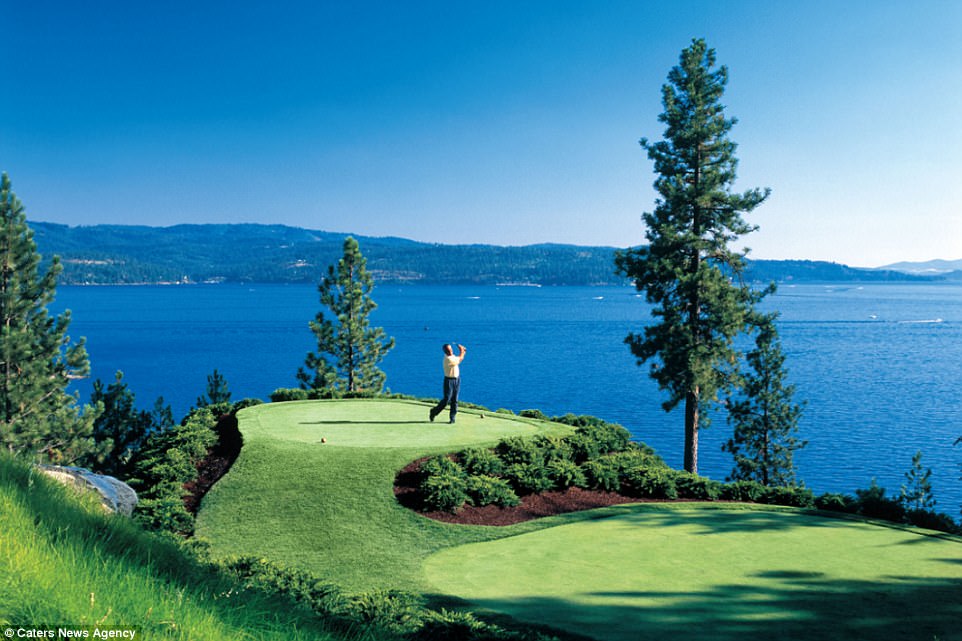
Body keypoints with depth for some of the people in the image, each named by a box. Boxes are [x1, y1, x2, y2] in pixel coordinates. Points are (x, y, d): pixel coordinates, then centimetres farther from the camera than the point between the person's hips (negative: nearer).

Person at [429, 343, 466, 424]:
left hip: (457, 379, 8)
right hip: (449, 380, -8)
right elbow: (460, 358, -11)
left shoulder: (452, 356, 6)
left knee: (454, 400, 6)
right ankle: (433, 412, 12)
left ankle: (452, 418, 10)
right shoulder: (448, 359, -22)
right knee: (446, 399, -6)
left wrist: (463, 351, 3)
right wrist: (461, 350, 5)